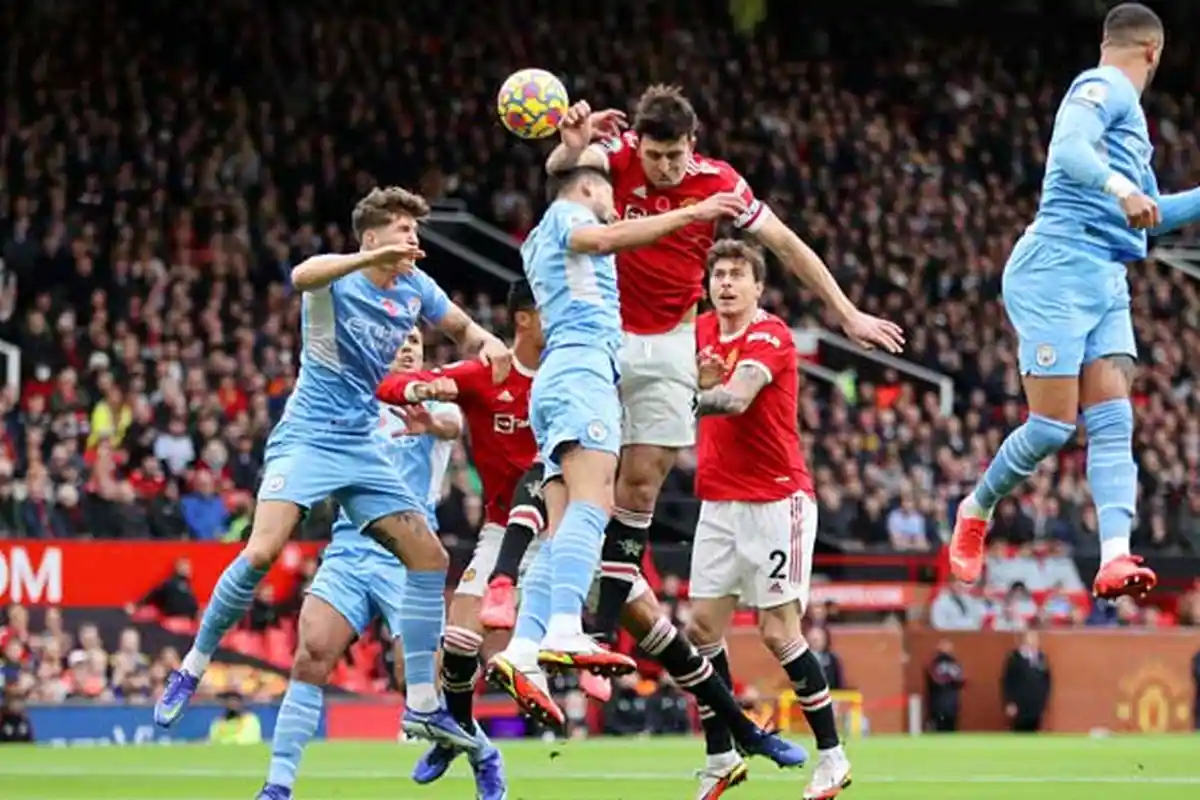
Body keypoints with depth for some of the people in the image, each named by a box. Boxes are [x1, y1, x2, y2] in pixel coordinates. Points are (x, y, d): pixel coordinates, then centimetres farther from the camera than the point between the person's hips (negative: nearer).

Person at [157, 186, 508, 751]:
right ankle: (192, 668, -5)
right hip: (307, 438, -6)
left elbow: (463, 329, 21)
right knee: (263, 551, -24)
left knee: (429, 558, -3)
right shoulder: (337, 279, -12)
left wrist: (489, 344, -4)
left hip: (361, 448, 6)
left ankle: (422, 706, 3)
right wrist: (376, 256, -49)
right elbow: (301, 275, -36)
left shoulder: (415, 289, 5)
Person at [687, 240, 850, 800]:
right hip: (718, 501, 7)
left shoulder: (770, 336, -12)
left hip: (776, 499, -7)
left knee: (779, 633, -7)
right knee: (702, 627, 1)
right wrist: (699, 377, -11)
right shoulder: (703, 331, 9)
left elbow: (735, 398, -29)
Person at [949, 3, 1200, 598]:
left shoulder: (1126, 108, 24)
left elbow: (1149, 214, 35)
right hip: (1058, 270, -9)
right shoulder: (1103, 88, -5)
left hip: (1106, 282, 9)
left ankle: (1115, 558, -20)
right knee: (1053, 426, -8)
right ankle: (976, 509, 17)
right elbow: (1068, 150, -26)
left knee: (1113, 424, -8)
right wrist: (1121, 187, -40)